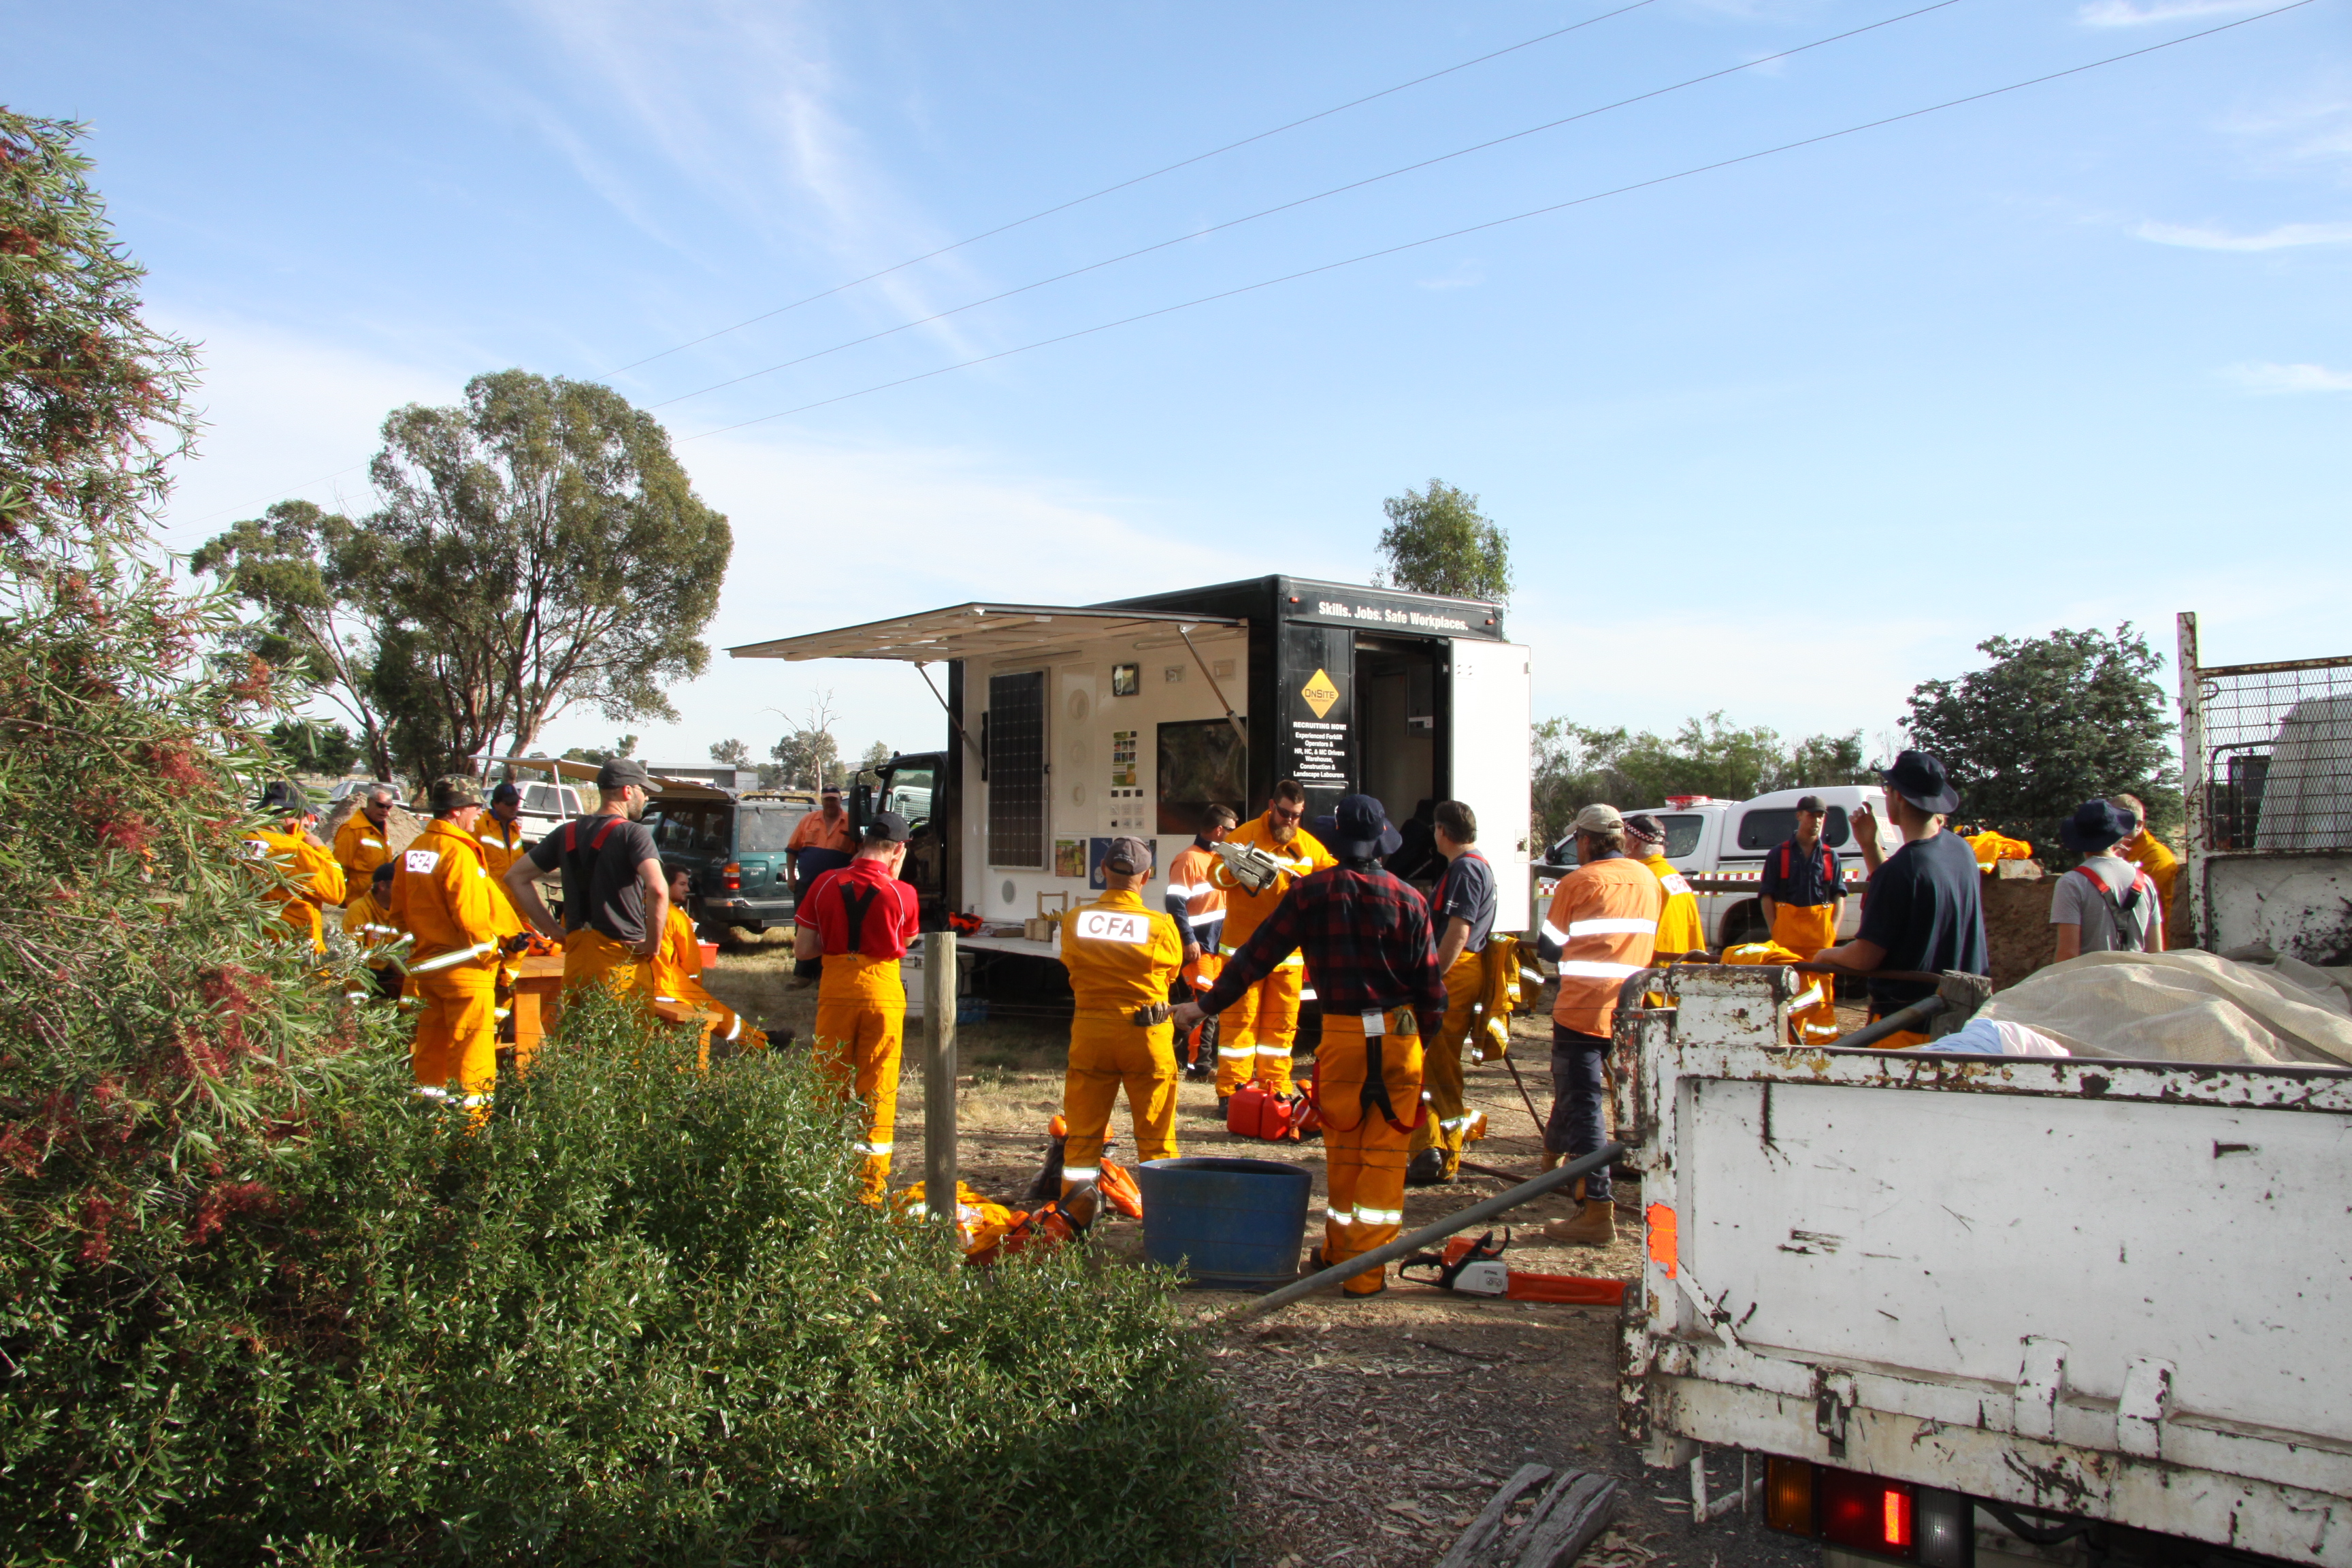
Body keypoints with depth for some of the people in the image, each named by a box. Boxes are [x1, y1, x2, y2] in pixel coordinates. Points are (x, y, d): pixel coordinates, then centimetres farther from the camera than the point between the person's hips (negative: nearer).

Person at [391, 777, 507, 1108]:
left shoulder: (412, 851, 9)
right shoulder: (458, 851, -18)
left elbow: (398, 911, 13)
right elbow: (469, 912, -21)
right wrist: (489, 944, -7)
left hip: (423, 964, 8)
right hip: (464, 966, -8)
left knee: (431, 1037, 17)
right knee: (472, 1037, -2)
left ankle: (428, 1089, 25)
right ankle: (473, 1098, -1)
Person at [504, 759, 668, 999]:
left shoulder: (567, 833, 11)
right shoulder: (632, 833, -8)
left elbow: (515, 876, 17)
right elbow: (657, 889, -24)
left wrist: (553, 930, 14)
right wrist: (653, 944, -11)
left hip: (576, 955, 6)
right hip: (622, 959, -6)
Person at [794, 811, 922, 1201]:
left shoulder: (825, 884, -6)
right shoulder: (901, 892, -10)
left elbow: (802, 950, -4)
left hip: (835, 989, 2)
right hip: (883, 992, -1)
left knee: (831, 1087, 12)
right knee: (878, 1090, 7)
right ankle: (871, 1188, 11)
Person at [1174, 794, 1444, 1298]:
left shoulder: (1312, 892, -3)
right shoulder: (1409, 900, -1)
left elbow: (1258, 953, 0)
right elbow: (1432, 982, 1)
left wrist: (1207, 1005, 7)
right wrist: (1427, 1033, 18)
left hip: (1341, 1034, 0)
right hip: (1400, 1035, 0)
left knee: (1343, 1151, 15)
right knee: (1385, 1153, 6)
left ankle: (1339, 1250, 29)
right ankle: (1366, 1269, 7)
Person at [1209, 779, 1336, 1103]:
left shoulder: (1309, 845, 10)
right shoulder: (1245, 835, -3)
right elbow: (1215, 874, -10)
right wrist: (1235, 868, -32)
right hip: (1244, 948, -4)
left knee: (1281, 1024, 8)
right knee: (1239, 1019, -3)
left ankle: (1277, 1090, 16)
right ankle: (1230, 1093, 1)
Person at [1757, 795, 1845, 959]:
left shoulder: (1830, 856, 15)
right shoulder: (1779, 854, 10)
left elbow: (1839, 896, 10)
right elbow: (1766, 896, 5)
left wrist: (1833, 930, -4)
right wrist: (1774, 931, -7)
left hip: (1821, 933, 1)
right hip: (1787, 931, -1)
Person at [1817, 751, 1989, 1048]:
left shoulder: (1901, 869, -23)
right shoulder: (1962, 850, 3)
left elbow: (1866, 958, -19)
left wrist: (1827, 954, 1)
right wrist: (1870, 846, 11)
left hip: (1906, 1023, -8)